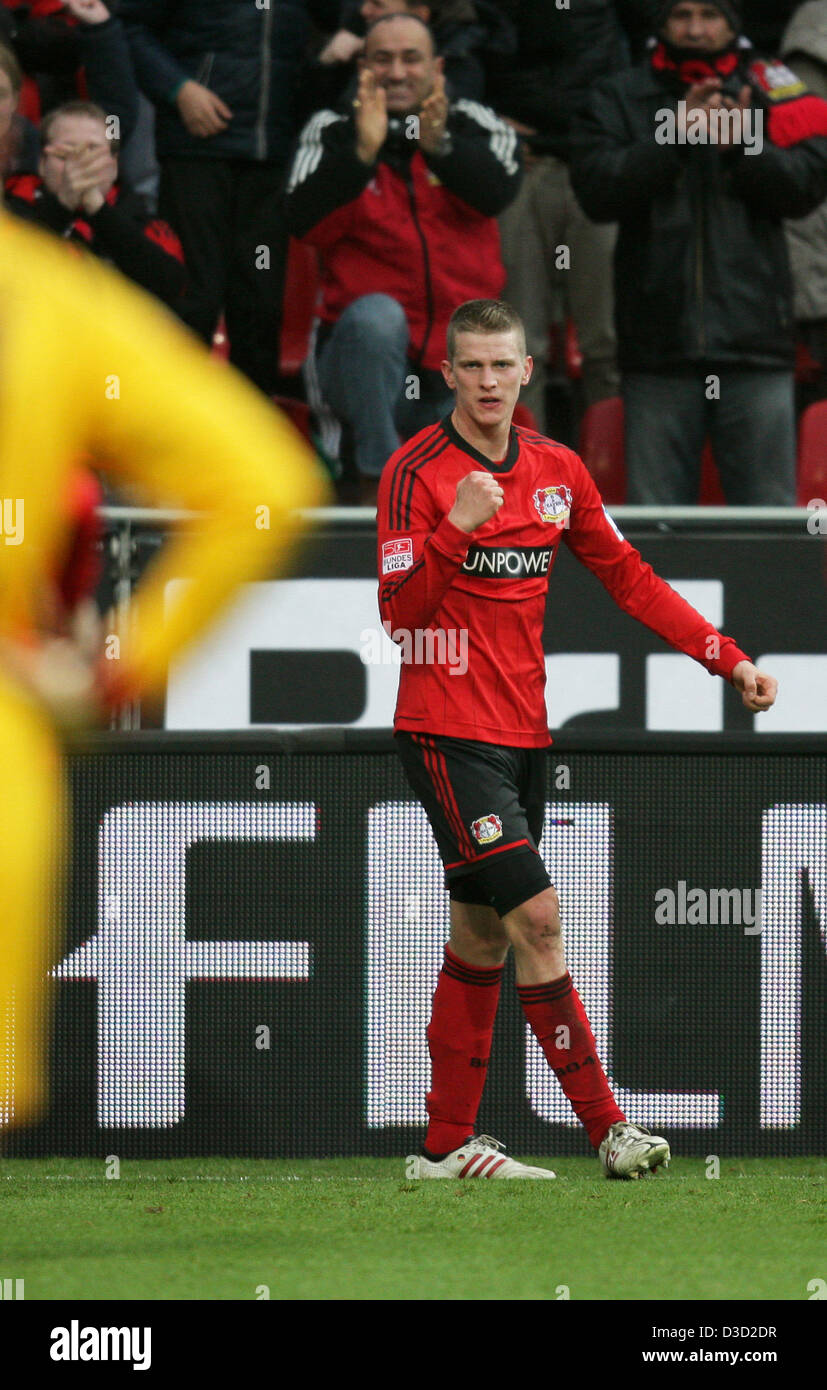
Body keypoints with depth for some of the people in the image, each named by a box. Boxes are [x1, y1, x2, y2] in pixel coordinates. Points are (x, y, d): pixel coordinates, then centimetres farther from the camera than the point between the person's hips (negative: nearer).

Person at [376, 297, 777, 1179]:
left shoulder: (556, 471, 9)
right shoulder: (416, 471, -9)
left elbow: (629, 579, 15)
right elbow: (398, 613, -15)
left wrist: (728, 660, 8)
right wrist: (455, 528, -29)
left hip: (522, 734, 6)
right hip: (448, 733, -6)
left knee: (482, 937, 9)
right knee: (534, 914, -15)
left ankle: (446, 1145, 15)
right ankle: (605, 1126, -12)